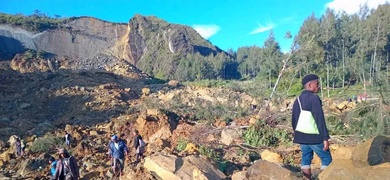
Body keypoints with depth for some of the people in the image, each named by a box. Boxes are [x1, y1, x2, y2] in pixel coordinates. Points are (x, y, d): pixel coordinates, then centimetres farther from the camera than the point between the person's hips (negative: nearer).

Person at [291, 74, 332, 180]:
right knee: (327, 159, 5)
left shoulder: (298, 100, 10)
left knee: (306, 159, 11)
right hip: (314, 136, -7)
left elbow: (294, 120, 14)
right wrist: (325, 138, -17)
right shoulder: (314, 98, -14)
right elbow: (320, 119, -18)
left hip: (301, 135, 7)